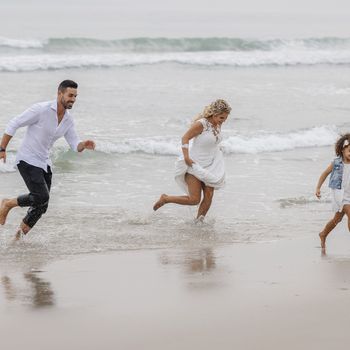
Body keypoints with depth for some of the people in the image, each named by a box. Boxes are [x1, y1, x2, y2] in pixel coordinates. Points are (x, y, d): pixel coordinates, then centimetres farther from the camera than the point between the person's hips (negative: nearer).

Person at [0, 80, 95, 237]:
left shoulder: (68, 120, 2)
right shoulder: (41, 109, -20)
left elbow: (75, 145, 5)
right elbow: (13, 124, -15)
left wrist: (84, 145, -20)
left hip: (43, 163, 8)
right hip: (27, 160, -8)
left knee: (42, 206, 7)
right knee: (41, 197, -19)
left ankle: (19, 235, 22)